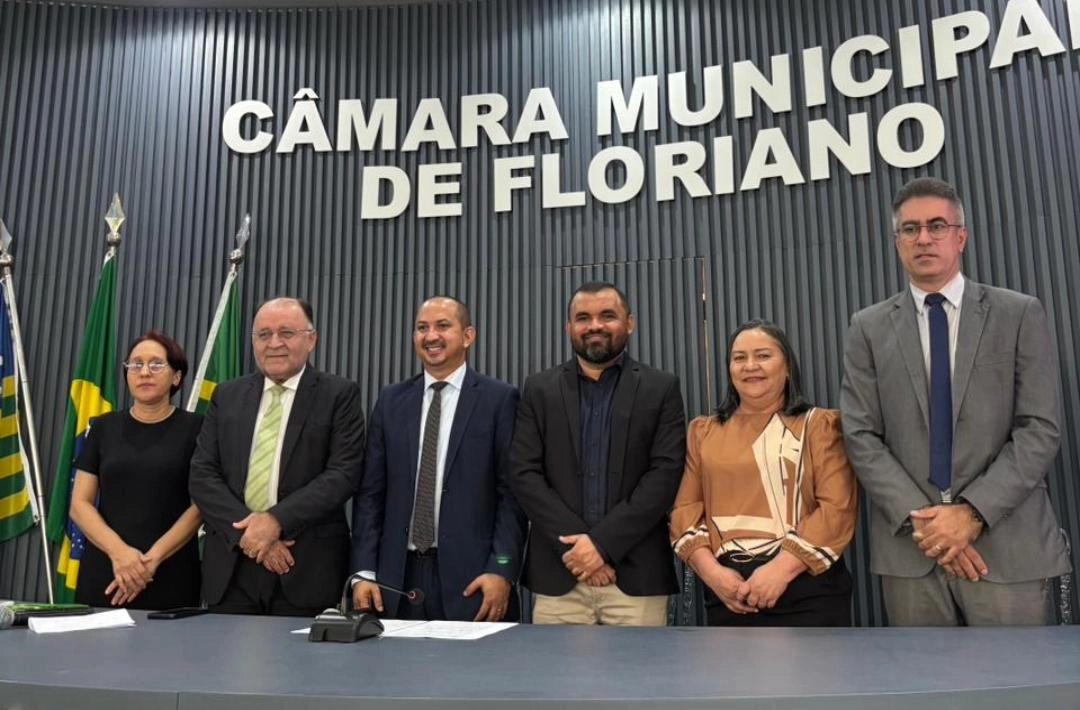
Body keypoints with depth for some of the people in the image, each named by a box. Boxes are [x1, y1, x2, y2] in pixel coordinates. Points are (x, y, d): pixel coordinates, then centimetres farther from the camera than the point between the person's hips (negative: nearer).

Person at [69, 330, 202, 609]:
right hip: (102, 571, 2)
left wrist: (154, 557, -14)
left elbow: (200, 505, -4)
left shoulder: (194, 428, -1)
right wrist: (118, 551, -12)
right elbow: (80, 504, 4)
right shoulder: (104, 427, 7)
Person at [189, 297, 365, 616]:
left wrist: (276, 520, -17)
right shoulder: (226, 396, 10)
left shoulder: (339, 395, 0)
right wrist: (245, 529, -11)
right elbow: (202, 474, 4)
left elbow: (344, 473, -9)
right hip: (231, 567, 3)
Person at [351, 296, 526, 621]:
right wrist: (364, 572, 1)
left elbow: (512, 491, -4)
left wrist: (502, 570, -11)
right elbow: (370, 492, 8)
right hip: (398, 576, 3)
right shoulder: (391, 400, 10)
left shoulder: (499, 399, -1)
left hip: (470, 576, -3)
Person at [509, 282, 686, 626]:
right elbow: (524, 474, 1)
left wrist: (602, 542, -12)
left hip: (637, 574, -1)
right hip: (558, 574, 1)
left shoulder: (661, 388, 4)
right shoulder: (539, 389, 8)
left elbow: (666, 473, -4)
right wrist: (574, 544, -10)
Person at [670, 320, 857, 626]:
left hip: (807, 590, -2)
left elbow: (837, 507, -6)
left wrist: (782, 568, -15)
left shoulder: (819, 424, 4)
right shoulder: (703, 431, 13)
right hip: (728, 593, 3)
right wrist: (711, 570, -8)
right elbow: (685, 509, 7)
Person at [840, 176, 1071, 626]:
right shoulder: (869, 327, 7)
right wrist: (920, 519, -10)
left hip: (1006, 541, 0)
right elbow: (860, 437, 0)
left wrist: (973, 512, -13)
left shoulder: (1020, 314, 5)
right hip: (909, 545, 1)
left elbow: (1040, 429, -2)